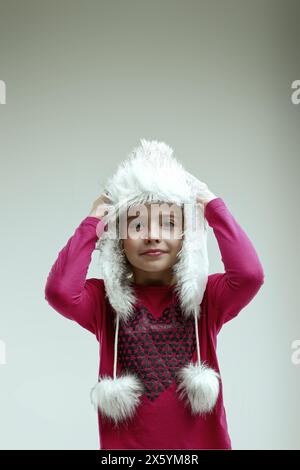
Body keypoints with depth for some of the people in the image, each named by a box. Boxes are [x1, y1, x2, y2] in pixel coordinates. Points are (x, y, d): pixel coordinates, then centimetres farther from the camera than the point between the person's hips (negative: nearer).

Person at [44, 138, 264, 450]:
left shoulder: (205, 296, -6)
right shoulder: (104, 299, -6)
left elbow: (250, 275, -26)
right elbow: (59, 291, -26)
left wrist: (213, 206, -14)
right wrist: (92, 222, -15)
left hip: (202, 443, 1)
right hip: (125, 444, 0)